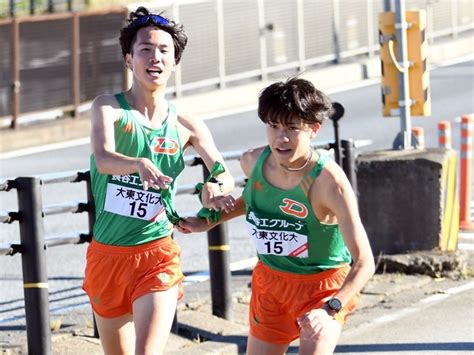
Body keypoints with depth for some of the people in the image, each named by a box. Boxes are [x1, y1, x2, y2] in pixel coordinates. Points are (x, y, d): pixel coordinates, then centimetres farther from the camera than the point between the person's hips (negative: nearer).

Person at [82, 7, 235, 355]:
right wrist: (141, 165, -44)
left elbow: (225, 176, -3)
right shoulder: (108, 107, -4)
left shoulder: (186, 126, 2)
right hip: (107, 254, 1)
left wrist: (215, 188, -28)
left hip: (157, 254, -1)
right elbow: (103, 158, -22)